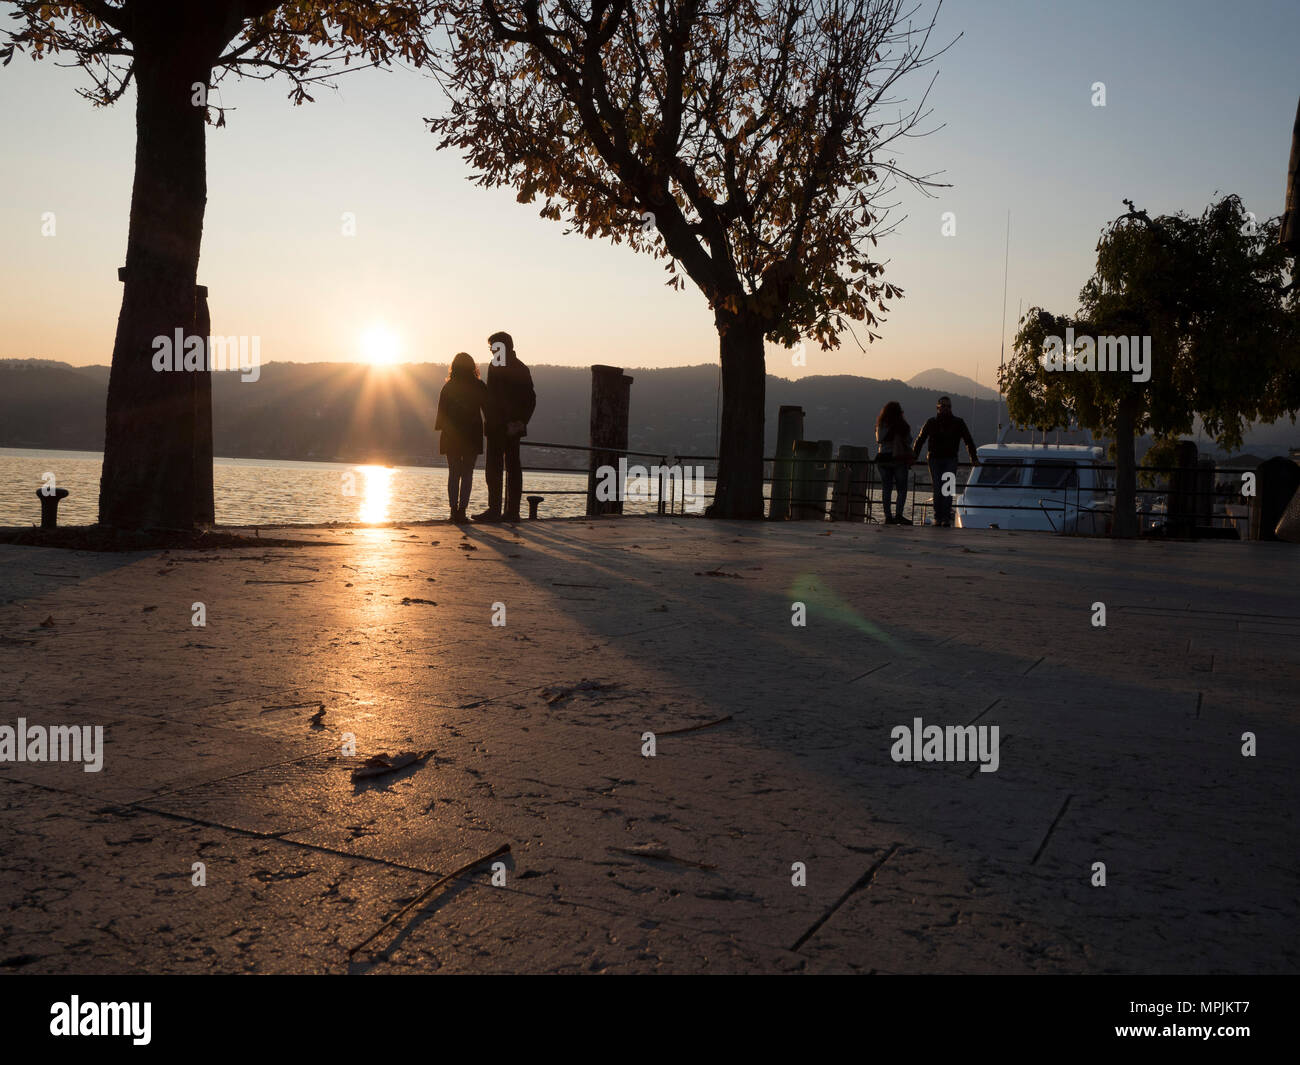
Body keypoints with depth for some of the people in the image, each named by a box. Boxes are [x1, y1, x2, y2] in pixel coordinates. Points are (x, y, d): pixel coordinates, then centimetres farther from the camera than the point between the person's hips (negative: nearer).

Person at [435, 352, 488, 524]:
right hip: (472, 436, -1)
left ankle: (454, 509, 3)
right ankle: (462, 510, -6)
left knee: (453, 473, 9)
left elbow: (441, 412, 0)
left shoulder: (448, 387, 1)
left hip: (451, 437, 1)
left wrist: (441, 429, 7)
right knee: (467, 474, 3)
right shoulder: (479, 387, -1)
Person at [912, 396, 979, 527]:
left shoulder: (958, 422, 7)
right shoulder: (931, 423, 7)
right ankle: (938, 517, 1)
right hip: (935, 460, 1)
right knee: (938, 489, -5)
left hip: (951, 460, -1)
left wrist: (974, 458, 4)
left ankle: (946, 519, -12)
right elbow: (920, 440, 11)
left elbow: (968, 441, 12)